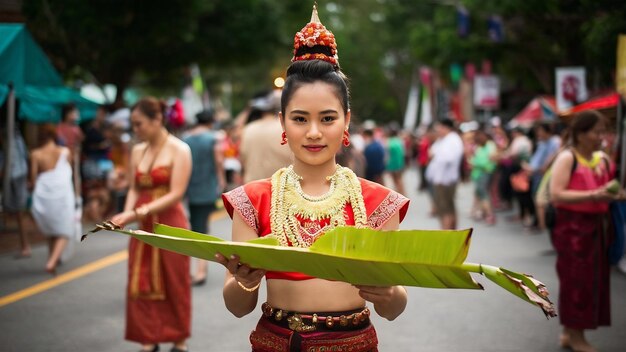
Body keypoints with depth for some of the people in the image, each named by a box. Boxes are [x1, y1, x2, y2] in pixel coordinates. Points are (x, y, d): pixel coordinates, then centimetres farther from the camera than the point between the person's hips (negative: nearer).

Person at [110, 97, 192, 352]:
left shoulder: (179, 150, -7)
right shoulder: (137, 151, 9)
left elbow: (176, 194, -15)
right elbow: (134, 189, 11)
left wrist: (139, 212, -22)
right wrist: (128, 213, -10)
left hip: (170, 225, -5)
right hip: (143, 227, 5)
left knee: (174, 285, 5)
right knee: (141, 285, 3)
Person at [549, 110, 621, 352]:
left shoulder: (603, 159, 10)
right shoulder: (566, 158, -10)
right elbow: (556, 195, -20)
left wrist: (615, 195, 1)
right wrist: (593, 196, -26)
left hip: (597, 226, 7)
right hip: (573, 228, -7)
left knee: (594, 280, 10)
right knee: (576, 280, -2)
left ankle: (571, 332, 21)